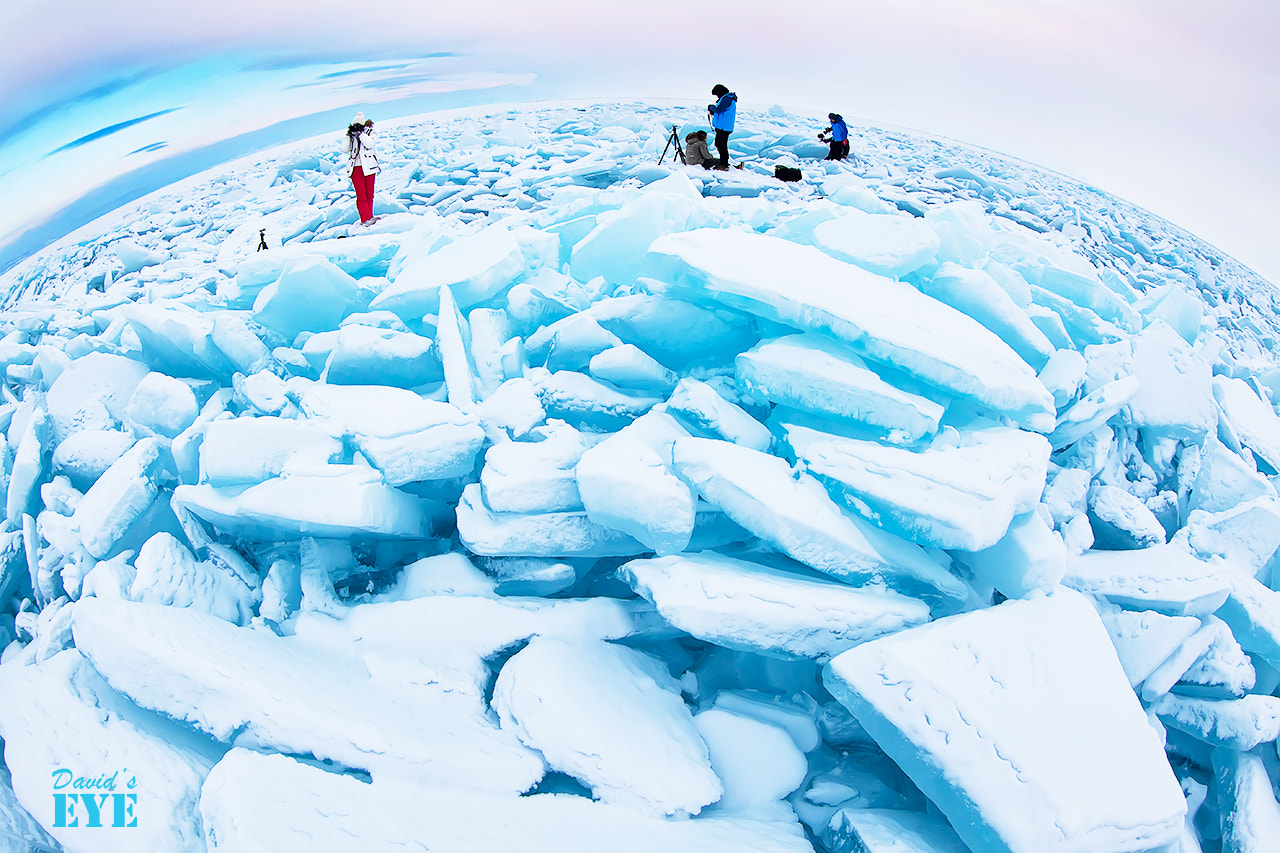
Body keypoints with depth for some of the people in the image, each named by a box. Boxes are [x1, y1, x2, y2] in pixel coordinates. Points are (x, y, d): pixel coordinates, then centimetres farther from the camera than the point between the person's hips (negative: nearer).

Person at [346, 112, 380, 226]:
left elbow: (369, 144, -15)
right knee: (361, 195, -7)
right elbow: (345, 149, -1)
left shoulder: (369, 132, 5)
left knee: (369, 194, 5)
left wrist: (360, 133, -19)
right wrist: (349, 135, -8)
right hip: (356, 168, 1)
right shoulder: (350, 135, 11)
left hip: (368, 167, -1)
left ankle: (369, 217, 15)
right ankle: (366, 218, -9)